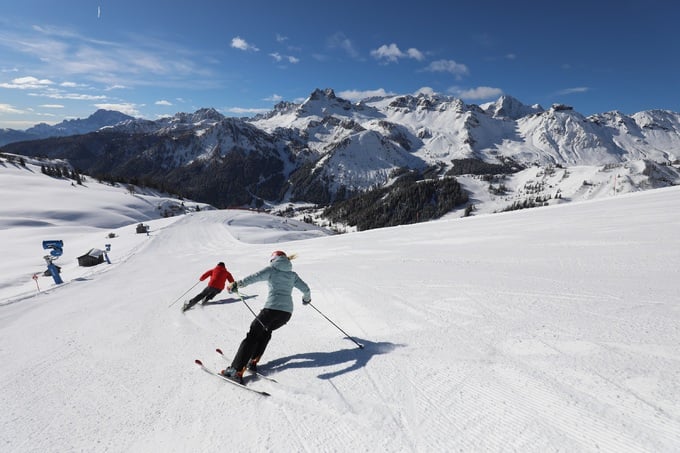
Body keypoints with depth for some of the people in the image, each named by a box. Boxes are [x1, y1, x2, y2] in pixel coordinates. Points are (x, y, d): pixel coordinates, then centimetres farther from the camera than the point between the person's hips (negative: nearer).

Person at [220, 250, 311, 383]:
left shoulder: (271, 269, 7)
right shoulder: (292, 274, 18)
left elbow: (255, 276, -12)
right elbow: (306, 289, 16)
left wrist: (238, 284, -21)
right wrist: (306, 298, 37)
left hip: (272, 308, -5)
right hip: (287, 312, 5)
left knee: (252, 335, 4)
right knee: (266, 331, 28)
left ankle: (236, 370, -4)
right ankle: (253, 362, 22)